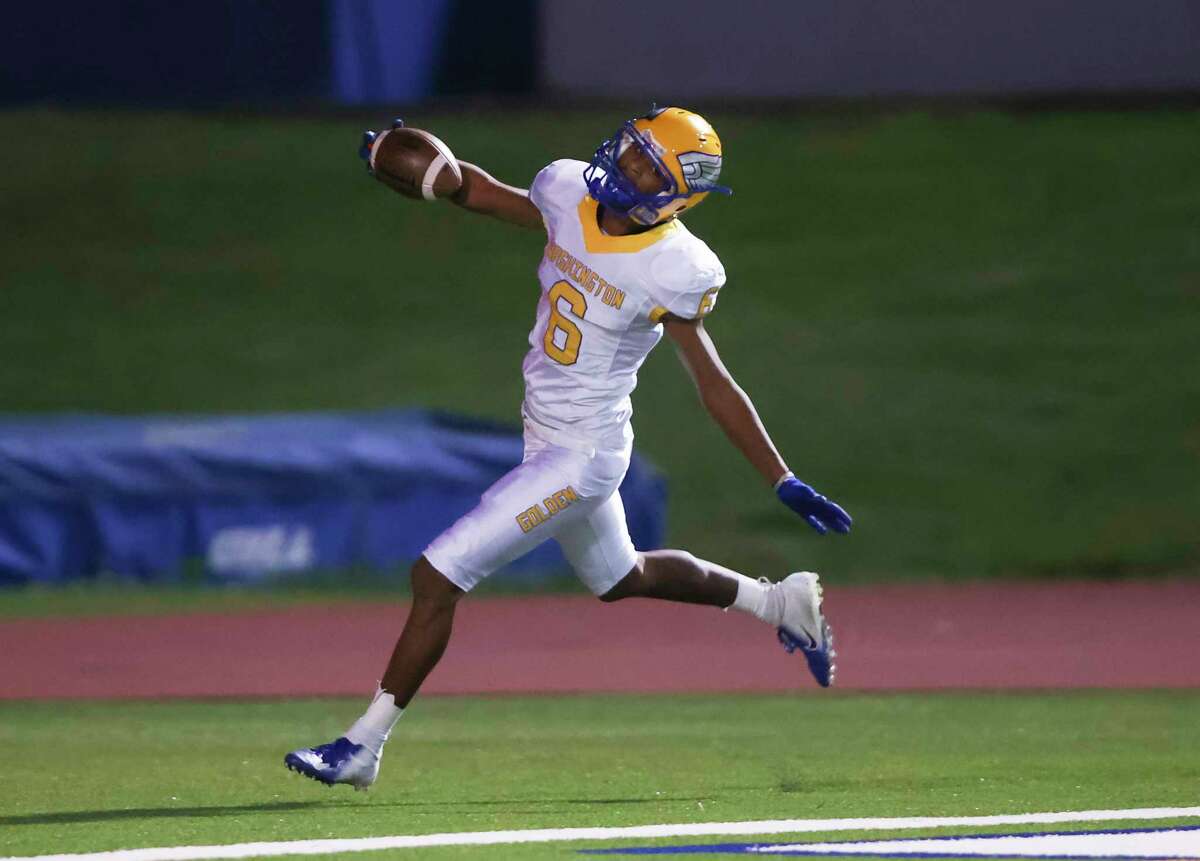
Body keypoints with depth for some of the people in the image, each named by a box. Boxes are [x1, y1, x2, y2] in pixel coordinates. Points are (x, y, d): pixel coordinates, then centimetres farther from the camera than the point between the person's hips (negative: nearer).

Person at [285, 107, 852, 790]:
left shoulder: (673, 273, -21)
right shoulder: (569, 196, -4)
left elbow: (716, 388, -13)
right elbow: (483, 195, 13)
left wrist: (785, 483, -11)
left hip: (583, 456, -8)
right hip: (548, 443, 8)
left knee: (438, 576, -11)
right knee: (620, 579, 30)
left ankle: (364, 746, -1)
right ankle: (779, 602, 46)